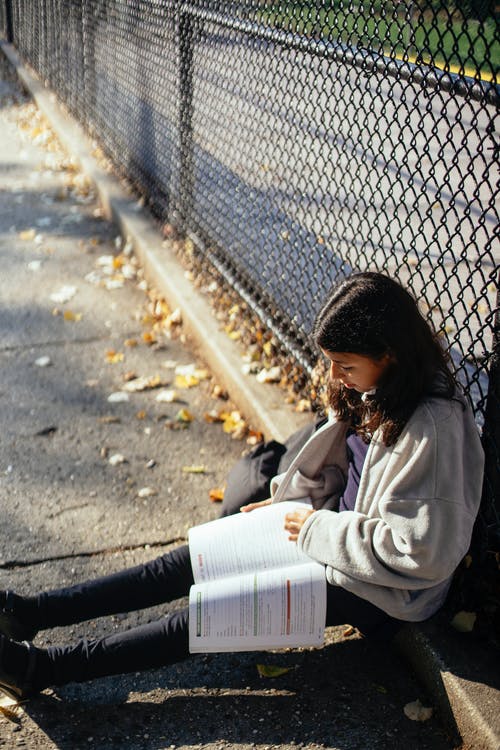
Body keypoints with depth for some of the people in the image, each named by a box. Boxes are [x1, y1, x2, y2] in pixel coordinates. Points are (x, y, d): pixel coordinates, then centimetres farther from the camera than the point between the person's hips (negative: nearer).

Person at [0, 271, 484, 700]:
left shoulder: (432, 428, -29)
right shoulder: (372, 389, -2)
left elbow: (420, 551, -29)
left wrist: (319, 530, -21)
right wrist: (285, 500, 2)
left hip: (381, 589, -8)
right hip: (343, 529, 8)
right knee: (199, 559, -2)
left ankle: (44, 669, -10)